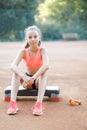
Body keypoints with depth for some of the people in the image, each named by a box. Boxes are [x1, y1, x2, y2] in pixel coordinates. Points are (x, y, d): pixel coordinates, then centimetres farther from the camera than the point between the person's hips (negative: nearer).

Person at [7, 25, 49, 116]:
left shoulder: (42, 50, -16)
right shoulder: (23, 52, -12)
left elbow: (46, 65, -36)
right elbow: (13, 66, -30)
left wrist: (34, 78, -47)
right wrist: (24, 77, -47)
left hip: (39, 80, -1)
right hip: (28, 82, 2)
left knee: (45, 71, -33)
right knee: (16, 72, -27)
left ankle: (39, 103, -43)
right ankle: (13, 102, -35)